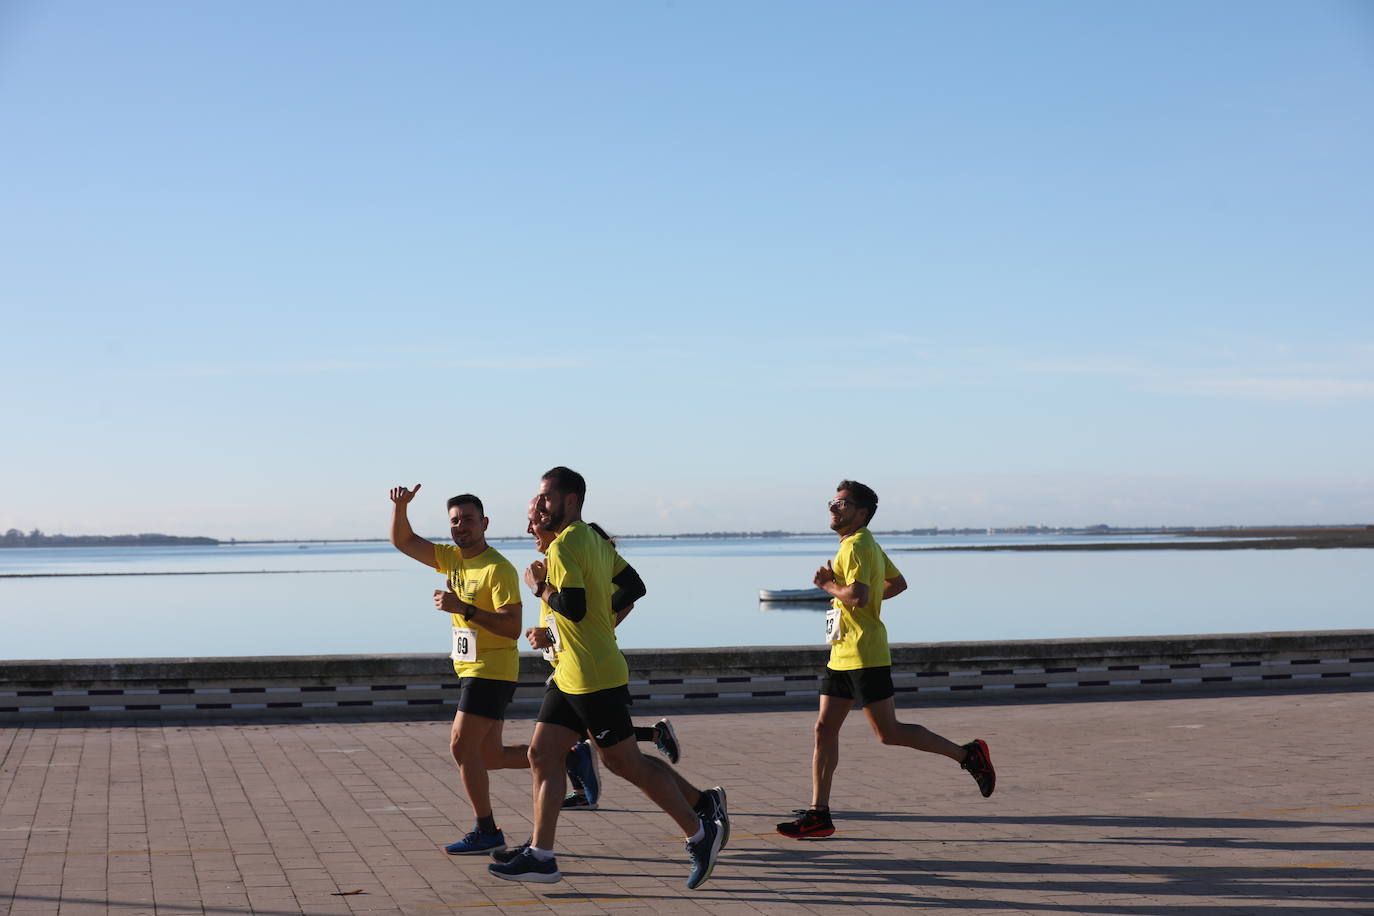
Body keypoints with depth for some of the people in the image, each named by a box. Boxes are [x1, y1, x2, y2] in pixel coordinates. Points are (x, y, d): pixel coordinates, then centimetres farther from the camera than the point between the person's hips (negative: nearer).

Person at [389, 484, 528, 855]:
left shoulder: (499, 569, -16)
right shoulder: (452, 558, 9)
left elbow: (512, 628, -23)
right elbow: (403, 541, 13)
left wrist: (463, 608, -28)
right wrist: (400, 506, -5)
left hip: (492, 671, -9)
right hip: (471, 670, 9)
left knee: (462, 746, -10)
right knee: (488, 755, 11)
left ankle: (486, 831, 0)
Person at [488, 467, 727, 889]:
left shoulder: (563, 546, -17)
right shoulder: (594, 540, 13)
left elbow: (573, 608, -26)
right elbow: (634, 587, 19)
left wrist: (539, 586, -10)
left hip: (593, 676, -10)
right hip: (570, 674, 10)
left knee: (626, 762, -1)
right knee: (542, 754, 7)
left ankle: (701, 832, 10)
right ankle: (540, 856, 10)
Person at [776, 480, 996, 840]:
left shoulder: (856, 547, -14)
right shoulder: (868, 545, 18)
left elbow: (858, 596, -28)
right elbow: (898, 583, 29)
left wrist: (828, 584, -12)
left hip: (864, 655, -10)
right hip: (843, 655, 10)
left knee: (888, 732, -5)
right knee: (824, 729, 4)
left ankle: (968, 754, 7)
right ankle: (818, 813, 5)